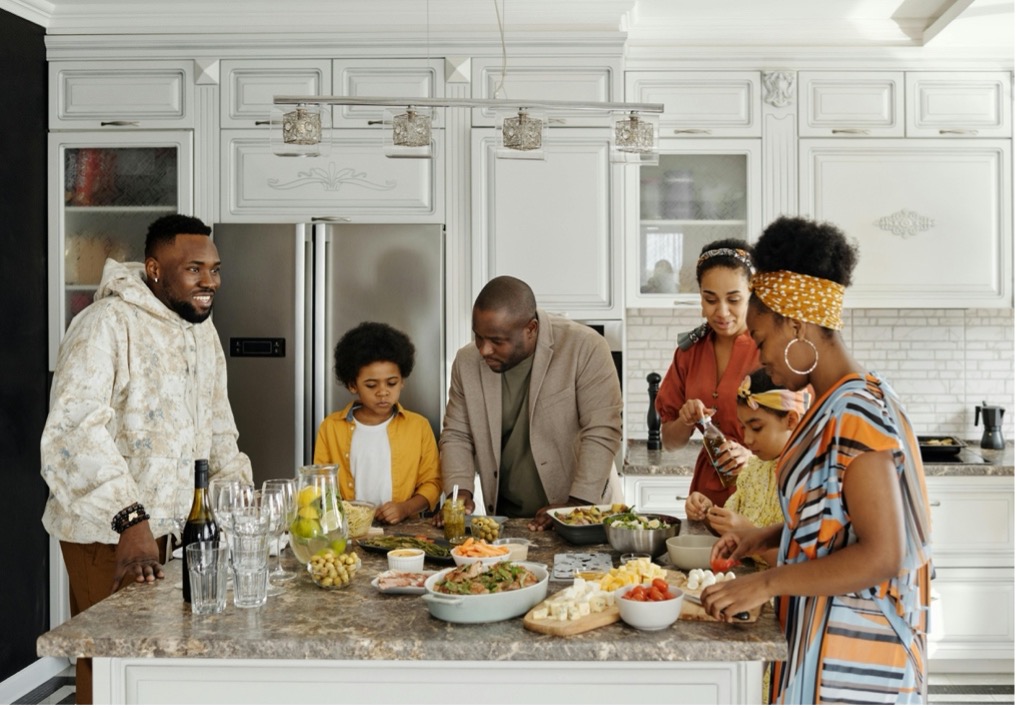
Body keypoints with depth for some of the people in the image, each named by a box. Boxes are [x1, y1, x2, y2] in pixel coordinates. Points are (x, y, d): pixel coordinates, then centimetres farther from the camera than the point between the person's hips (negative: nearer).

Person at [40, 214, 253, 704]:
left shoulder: (201, 328, 10)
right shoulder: (106, 325, -16)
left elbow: (216, 423, 19)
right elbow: (75, 428, -28)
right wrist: (130, 521, -36)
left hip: (170, 524, 7)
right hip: (107, 533, -7)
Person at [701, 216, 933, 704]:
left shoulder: (856, 412, -22)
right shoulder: (838, 404, 7)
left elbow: (882, 555, -25)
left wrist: (765, 583, -22)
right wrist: (764, 538, 6)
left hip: (851, 652, -9)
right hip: (824, 633, 9)